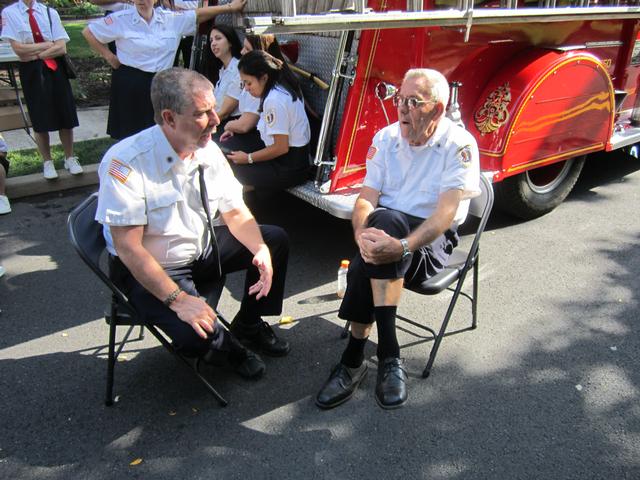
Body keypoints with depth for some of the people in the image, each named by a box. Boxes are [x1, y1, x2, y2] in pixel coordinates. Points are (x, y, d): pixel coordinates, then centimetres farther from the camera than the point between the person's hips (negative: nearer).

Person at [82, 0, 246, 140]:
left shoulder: (171, 19, 4)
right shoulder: (121, 19, -4)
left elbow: (199, 15, 7)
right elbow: (89, 32, 3)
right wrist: (108, 56, 0)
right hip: (129, 83, -3)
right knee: (129, 134, 3)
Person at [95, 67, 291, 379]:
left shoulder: (208, 150, -7)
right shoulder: (125, 163, -28)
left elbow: (235, 212, 0)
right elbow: (128, 248, -27)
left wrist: (261, 250, -18)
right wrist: (178, 299, -30)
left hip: (203, 248, 7)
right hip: (151, 269, -7)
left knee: (275, 240, 3)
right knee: (197, 337, -30)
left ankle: (249, 326, 20)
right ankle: (225, 345, 12)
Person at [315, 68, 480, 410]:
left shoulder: (459, 145, -9)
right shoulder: (386, 138, 5)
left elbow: (445, 213, -20)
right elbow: (366, 198, -3)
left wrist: (402, 246, -36)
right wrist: (362, 232, -26)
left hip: (432, 242, -4)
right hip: (386, 232, 4)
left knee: (387, 220, -35)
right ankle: (388, 356, -13)